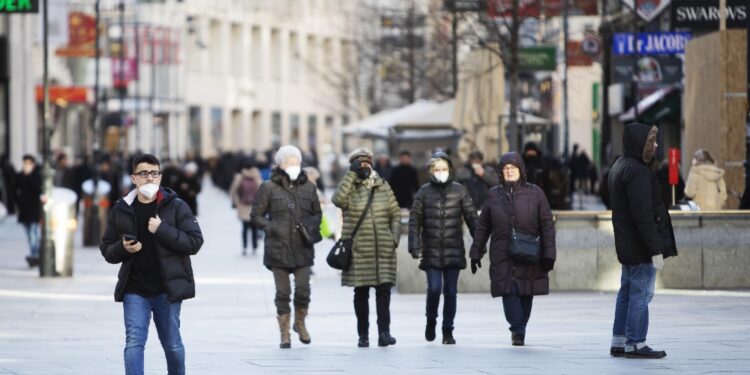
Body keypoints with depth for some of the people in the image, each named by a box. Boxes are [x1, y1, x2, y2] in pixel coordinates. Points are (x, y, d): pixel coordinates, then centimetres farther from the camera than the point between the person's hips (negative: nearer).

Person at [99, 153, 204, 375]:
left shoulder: (176, 207, -2)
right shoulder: (121, 210, 4)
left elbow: (195, 242, -9)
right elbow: (107, 250, 11)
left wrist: (162, 230, -19)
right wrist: (123, 248, -12)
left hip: (167, 289, -1)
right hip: (134, 291, 1)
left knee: (172, 345, 11)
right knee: (134, 343, -9)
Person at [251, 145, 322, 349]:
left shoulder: (308, 187, 10)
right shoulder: (269, 188, 1)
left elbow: (317, 213, 19)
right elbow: (256, 215, 4)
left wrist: (311, 226, -1)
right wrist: (271, 228, -10)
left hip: (303, 248, 2)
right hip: (278, 248, -2)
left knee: (303, 289, -5)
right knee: (283, 292, 1)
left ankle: (300, 323, 23)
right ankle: (284, 334, 12)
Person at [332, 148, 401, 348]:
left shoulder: (383, 187, 12)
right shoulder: (350, 187, 4)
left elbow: (395, 213, 14)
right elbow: (338, 199, -19)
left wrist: (394, 238, 1)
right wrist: (352, 173, -16)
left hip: (383, 249, 1)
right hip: (358, 248, -1)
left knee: (384, 290, -8)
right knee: (361, 292, 4)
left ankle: (384, 332, -10)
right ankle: (363, 335, 10)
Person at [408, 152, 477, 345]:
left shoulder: (459, 190, 4)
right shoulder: (424, 191, 3)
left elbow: (471, 217, 4)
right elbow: (414, 220, 2)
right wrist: (415, 246, -7)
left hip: (453, 251, 1)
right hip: (431, 251, -1)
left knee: (450, 291, 2)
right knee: (434, 288, -10)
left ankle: (448, 331, 12)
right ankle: (431, 321, 15)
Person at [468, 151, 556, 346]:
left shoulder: (535, 193, 4)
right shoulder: (494, 195, 8)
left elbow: (547, 225, 3)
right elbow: (482, 227, 14)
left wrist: (548, 254, -5)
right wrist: (476, 254, 12)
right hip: (502, 257, 0)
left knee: (526, 294, 5)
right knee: (509, 293, -14)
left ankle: (519, 331, 19)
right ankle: (518, 331, -19)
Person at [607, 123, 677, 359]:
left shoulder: (618, 167, 14)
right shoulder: (637, 171, -18)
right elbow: (644, 214, -22)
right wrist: (655, 249, -20)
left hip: (627, 247, 10)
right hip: (641, 247, -10)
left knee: (627, 293, 15)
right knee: (641, 294, -4)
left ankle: (619, 343, 19)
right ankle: (635, 344, -1)